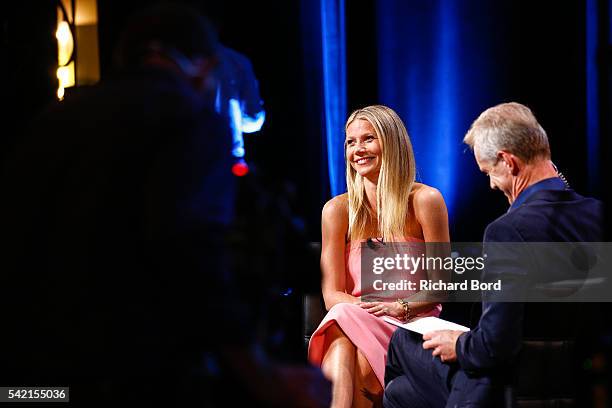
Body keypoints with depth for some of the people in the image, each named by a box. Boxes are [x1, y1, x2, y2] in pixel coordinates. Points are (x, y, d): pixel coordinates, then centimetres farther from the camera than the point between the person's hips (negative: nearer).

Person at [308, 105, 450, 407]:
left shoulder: (425, 201, -1)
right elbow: (332, 293, 1)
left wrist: (399, 307, -18)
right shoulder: (338, 210, 5)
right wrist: (365, 309, -19)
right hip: (351, 322, 2)